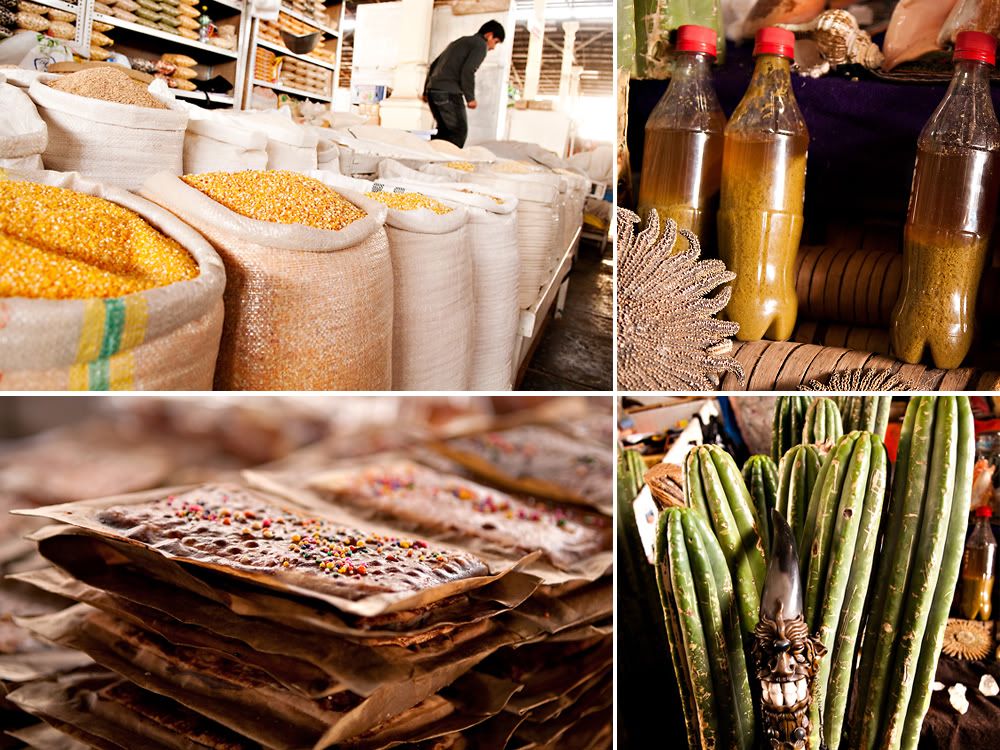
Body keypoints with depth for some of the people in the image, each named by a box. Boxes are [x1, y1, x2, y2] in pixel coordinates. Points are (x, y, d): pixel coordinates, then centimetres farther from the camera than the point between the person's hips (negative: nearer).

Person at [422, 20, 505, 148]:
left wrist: (426, 91, 26)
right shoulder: (481, 45, 1)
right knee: (460, 131, -5)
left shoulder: (459, 42, 28)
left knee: (444, 130, 15)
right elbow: (468, 71, -14)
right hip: (448, 93, -9)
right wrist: (470, 97, -8)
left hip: (432, 90, 9)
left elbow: (434, 65, 26)